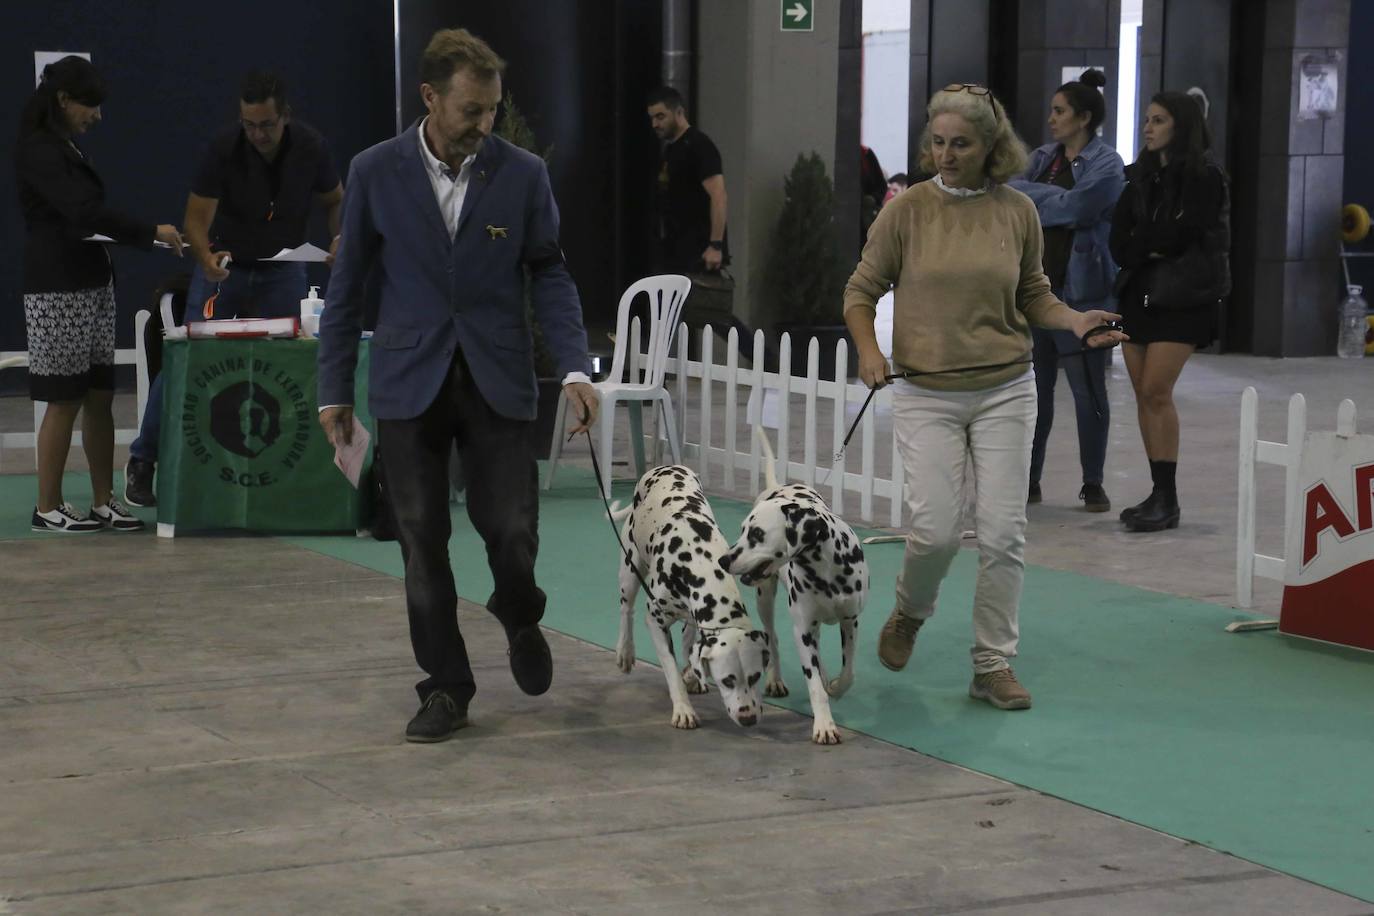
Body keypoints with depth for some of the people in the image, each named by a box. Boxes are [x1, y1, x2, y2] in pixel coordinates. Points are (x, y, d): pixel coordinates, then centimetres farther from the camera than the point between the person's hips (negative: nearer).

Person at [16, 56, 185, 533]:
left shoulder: (64, 148, 15)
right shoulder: (38, 151, -14)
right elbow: (83, 211, -23)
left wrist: (143, 237, 5)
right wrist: (152, 232, -20)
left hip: (92, 284, 9)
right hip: (58, 290, -9)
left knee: (100, 396, 8)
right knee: (65, 400, -3)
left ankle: (103, 501, 13)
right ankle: (48, 508, 5)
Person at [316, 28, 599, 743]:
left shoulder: (522, 174, -1)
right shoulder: (375, 173, -2)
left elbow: (549, 275, 4)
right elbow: (347, 286, 4)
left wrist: (574, 368, -8)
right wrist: (333, 390, 3)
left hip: (497, 381, 0)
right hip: (409, 383, 0)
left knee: (510, 529, -5)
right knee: (423, 543, 2)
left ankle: (518, 616, 29)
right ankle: (445, 689, 14)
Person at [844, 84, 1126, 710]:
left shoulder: (1017, 212, 2)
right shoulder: (907, 211, -4)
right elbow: (861, 291, 4)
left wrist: (1077, 321, -5)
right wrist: (868, 349, -13)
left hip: (1005, 389, 2)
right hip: (926, 393, -2)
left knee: (1003, 532, -1)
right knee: (936, 528, -9)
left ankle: (993, 665, 11)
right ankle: (910, 612, 24)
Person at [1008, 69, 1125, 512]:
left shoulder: (1106, 163, -5)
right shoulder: (1043, 158, 14)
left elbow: (1077, 207, -18)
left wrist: (1033, 199, -9)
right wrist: (1056, 199, -12)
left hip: (1081, 289, -6)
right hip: (1035, 284, 6)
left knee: (1088, 390, 1)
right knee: (1033, 387, 9)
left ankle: (1093, 484, 11)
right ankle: (1028, 480, 17)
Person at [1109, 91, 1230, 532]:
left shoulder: (1204, 176, -6)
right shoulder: (1142, 174, 13)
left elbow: (1182, 235, -12)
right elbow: (1119, 238, 7)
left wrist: (1141, 244, 0)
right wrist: (1153, 249, -8)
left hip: (1181, 296, -7)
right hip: (1139, 290, 7)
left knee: (1156, 391, -13)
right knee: (1143, 393, 5)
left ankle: (1167, 500, -9)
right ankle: (1159, 494, 11)